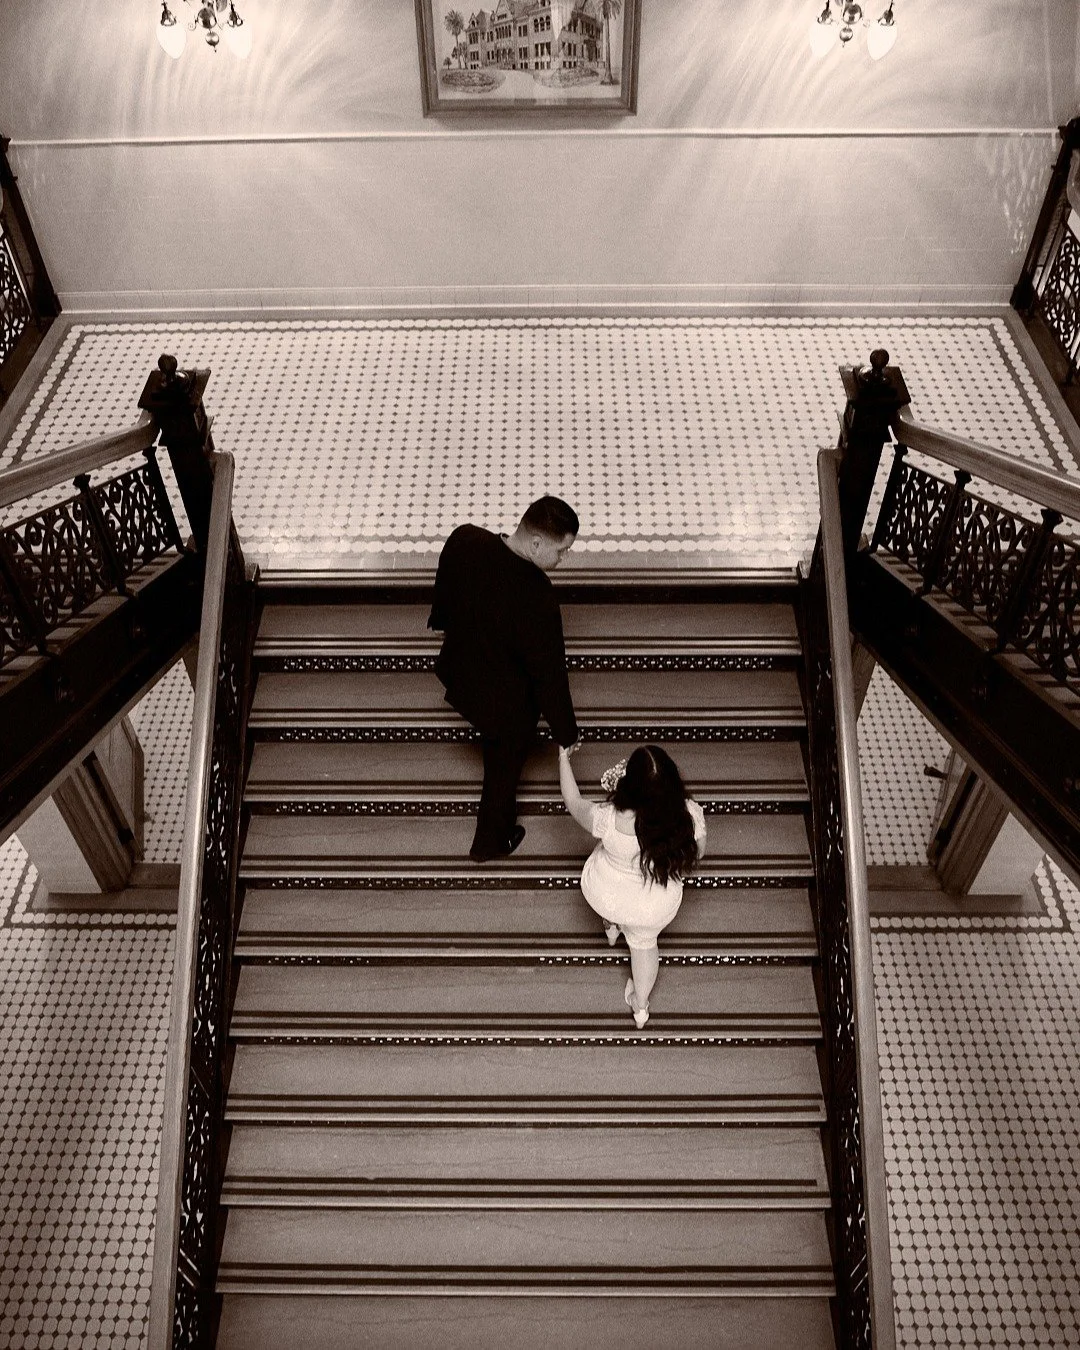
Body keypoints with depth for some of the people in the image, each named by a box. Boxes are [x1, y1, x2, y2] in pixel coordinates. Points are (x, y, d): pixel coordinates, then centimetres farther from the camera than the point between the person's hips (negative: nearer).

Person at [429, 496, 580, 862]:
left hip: (459, 674, 6)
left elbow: (443, 588, 2)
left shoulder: (463, 538, -21)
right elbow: (549, 672, -27)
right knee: (504, 769, 24)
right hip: (507, 704, -6)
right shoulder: (536, 596, -40)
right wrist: (566, 733, -12)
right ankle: (491, 843, 48)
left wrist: (441, 620, 25)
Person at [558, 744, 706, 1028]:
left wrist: (564, 757, -4)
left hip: (605, 896, -1)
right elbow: (695, 853, -10)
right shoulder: (691, 815, -32)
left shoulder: (609, 820, -39)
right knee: (644, 942, 33)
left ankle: (612, 925, 66)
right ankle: (640, 1004, 56)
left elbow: (574, 803, -16)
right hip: (655, 908, 1)